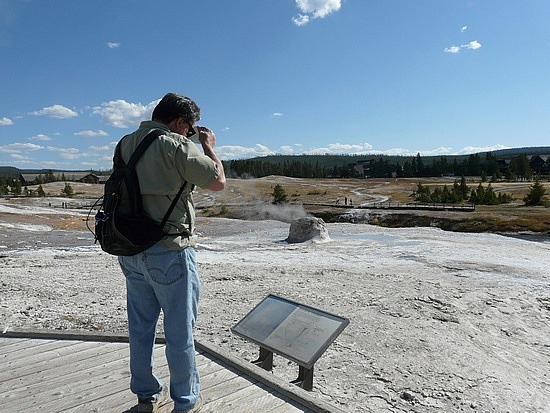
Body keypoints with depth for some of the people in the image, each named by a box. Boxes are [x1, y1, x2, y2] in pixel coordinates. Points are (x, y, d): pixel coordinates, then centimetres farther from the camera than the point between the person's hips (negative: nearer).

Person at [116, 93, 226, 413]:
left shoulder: (126, 144, 7)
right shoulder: (177, 145, -14)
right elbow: (218, 182, -10)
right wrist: (209, 147, 5)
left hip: (131, 251, 7)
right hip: (169, 252, -7)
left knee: (141, 326, 18)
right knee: (180, 329, 8)